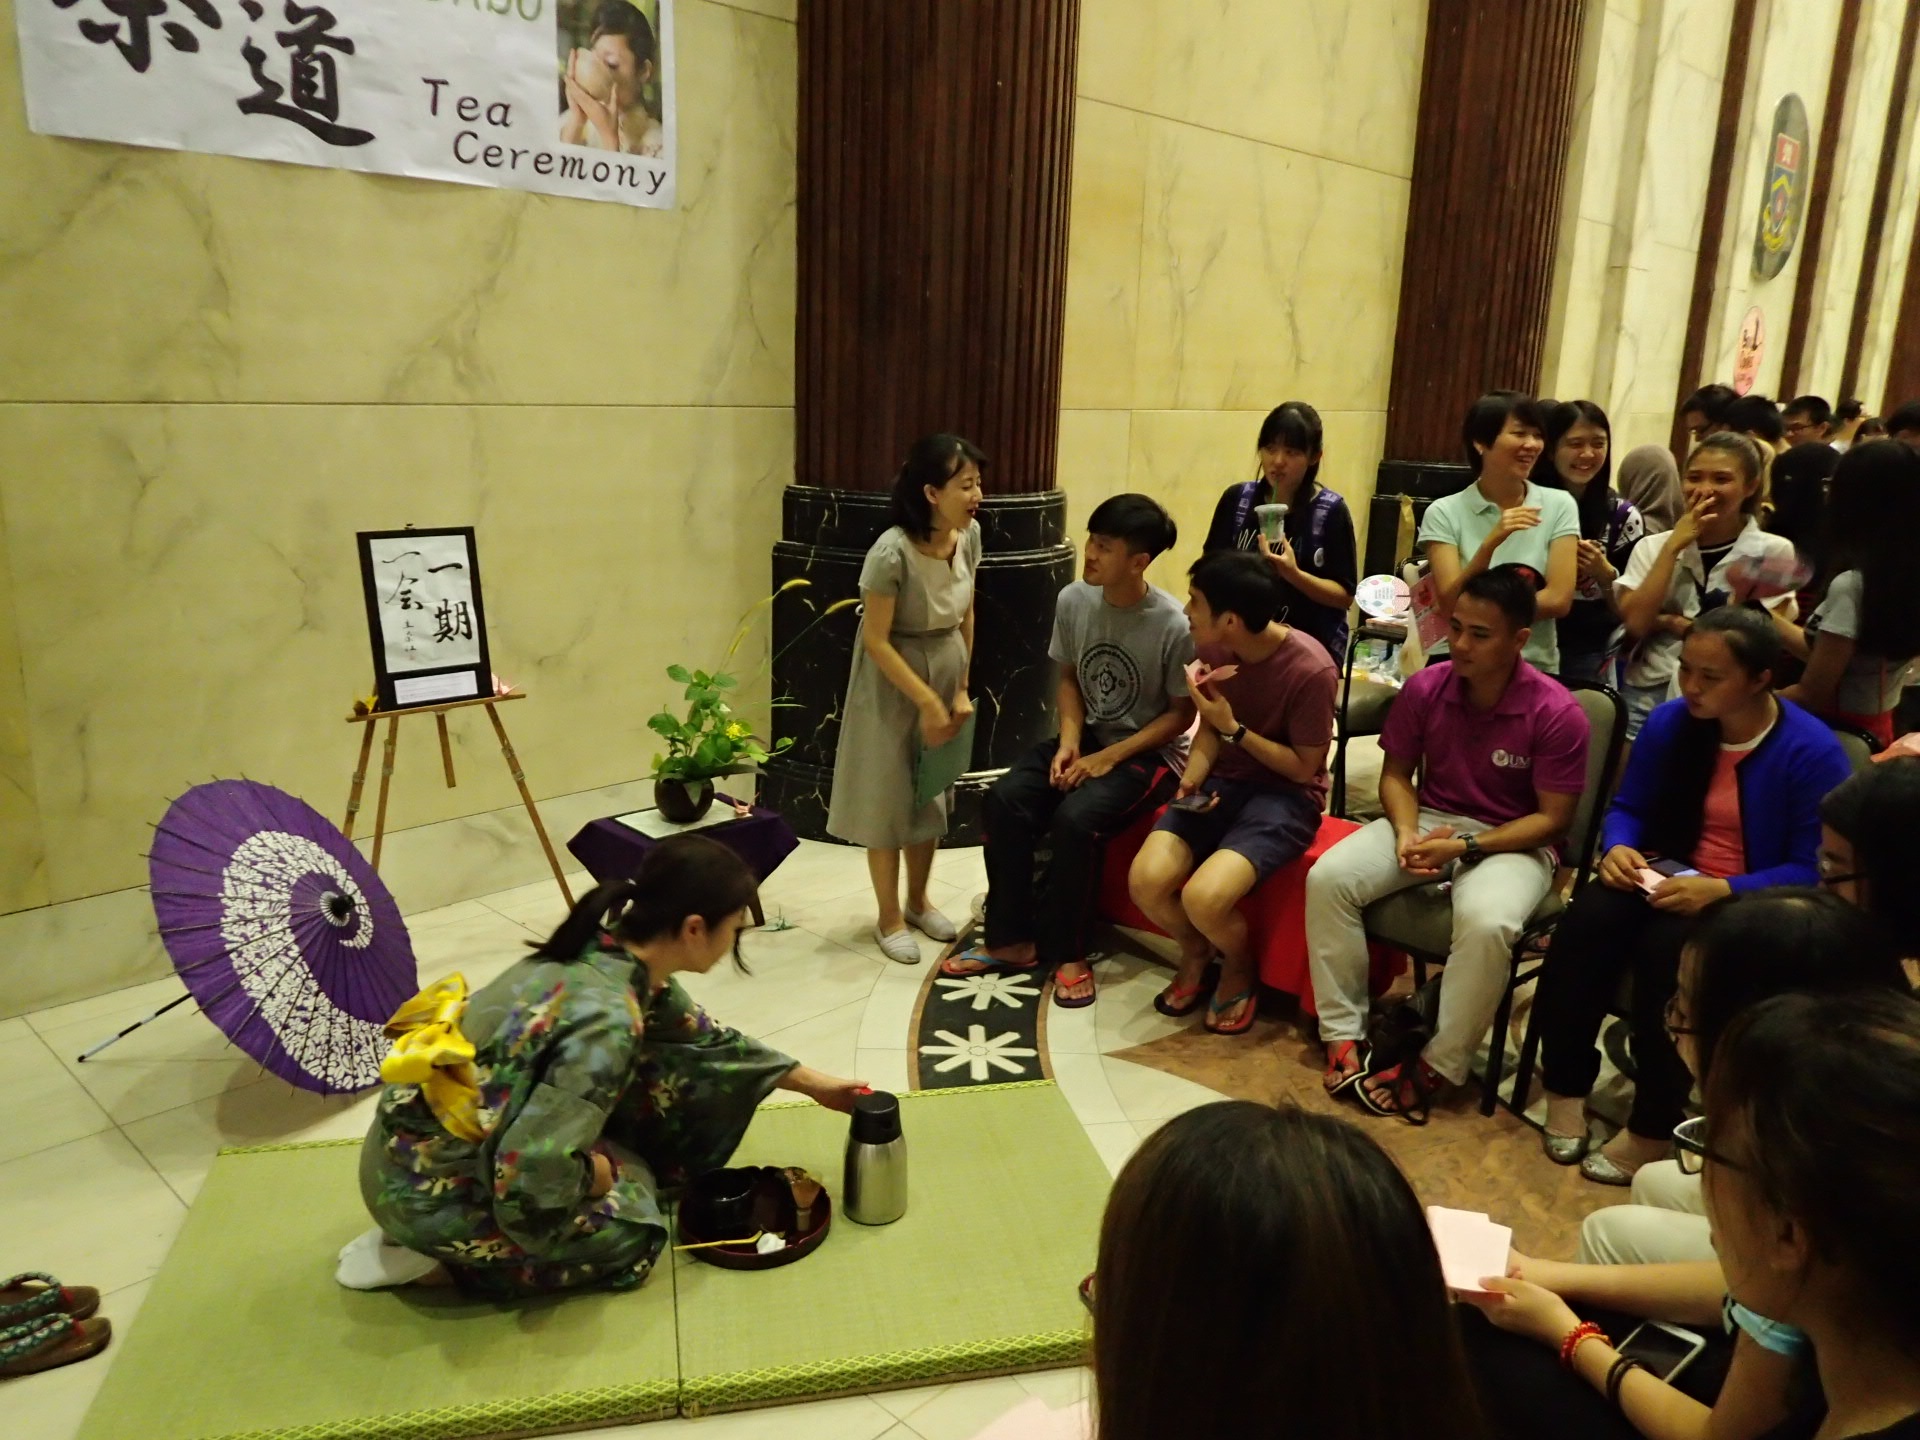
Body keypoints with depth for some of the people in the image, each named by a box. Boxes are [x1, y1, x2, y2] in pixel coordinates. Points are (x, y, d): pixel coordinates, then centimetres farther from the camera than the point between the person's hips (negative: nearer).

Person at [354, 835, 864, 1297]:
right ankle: (425, 1255, 6)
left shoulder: (616, 954, -3)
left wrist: (815, 1083, 20)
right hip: (429, 1188, -8)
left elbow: (705, 1040, 14)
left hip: (450, 1141, 8)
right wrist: (606, 1173, -11)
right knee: (628, 1229, 4)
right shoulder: (606, 1020, -30)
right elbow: (531, 1175, -32)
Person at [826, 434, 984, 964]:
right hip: (892, 685, -6)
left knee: (932, 792, 17)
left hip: (946, 673, 6)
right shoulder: (892, 552, -28)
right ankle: (889, 919, 22)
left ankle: (918, 901, 36)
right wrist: (927, 702, -19)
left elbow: (966, 616, 4)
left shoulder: (969, 535, -9)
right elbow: (875, 640, -22)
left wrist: (961, 688, 5)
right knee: (887, 797, 6)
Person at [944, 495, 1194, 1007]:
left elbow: (1182, 714, -12)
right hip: (1088, 737, 5)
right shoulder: (1073, 600, -6)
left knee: (1075, 818, -31)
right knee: (1005, 798, -18)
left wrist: (1109, 757, -19)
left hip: (1150, 752, -5)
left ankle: (1067, 953, -10)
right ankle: (1012, 939, -4)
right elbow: (1069, 678, 7)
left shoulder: (1173, 625, -21)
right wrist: (1069, 742, -10)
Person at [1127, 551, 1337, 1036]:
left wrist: (1233, 729, -20)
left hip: (1287, 795, -5)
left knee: (1203, 898, -28)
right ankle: (1194, 950, 15)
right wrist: (1193, 779, -10)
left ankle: (1240, 965, 7)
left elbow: (1304, 768, -12)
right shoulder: (1216, 648, -5)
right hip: (1224, 780, 6)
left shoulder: (1311, 671, -23)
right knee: (1145, 881, -18)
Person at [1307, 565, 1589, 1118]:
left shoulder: (1557, 714, -16)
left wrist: (1465, 847, -22)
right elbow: (1396, 774, 4)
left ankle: (1438, 1067, -16)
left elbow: (1553, 818, -12)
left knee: (1487, 922, -37)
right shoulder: (1424, 688, -6)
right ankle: (1343, 1033, -10)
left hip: (1512, 841, -4)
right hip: (1428, 820, 4)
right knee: (1327, 877, -20)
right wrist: (1407, 834, -16)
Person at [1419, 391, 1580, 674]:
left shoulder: (1559, 506, 2)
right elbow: (1450, 606, -10)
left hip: (1535, 668, 1)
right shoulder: (1444, 513, -2)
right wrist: (1491, 543, -22)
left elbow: (1559, 600, -5)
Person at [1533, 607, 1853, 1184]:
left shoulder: (1812, 750, -14)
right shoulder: (1670, 722, -1)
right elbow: (1627, 807, 8)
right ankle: (1565, 1089, -15)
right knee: (1589, 918, -29)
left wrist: (1722, 891, -29)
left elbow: (1812, 871, -15)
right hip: (1668, 876, 4)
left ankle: (1651, 1130, -19)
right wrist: (1618, 847, -15)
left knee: (1669, 946, -36)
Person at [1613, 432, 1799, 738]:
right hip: (1646, 695, 2)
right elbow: (1635, 624, -9)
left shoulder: (1773, 551, -1)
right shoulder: (1652, 547, 5)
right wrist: (1673, 546, -11)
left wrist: (1666, 621, -10)